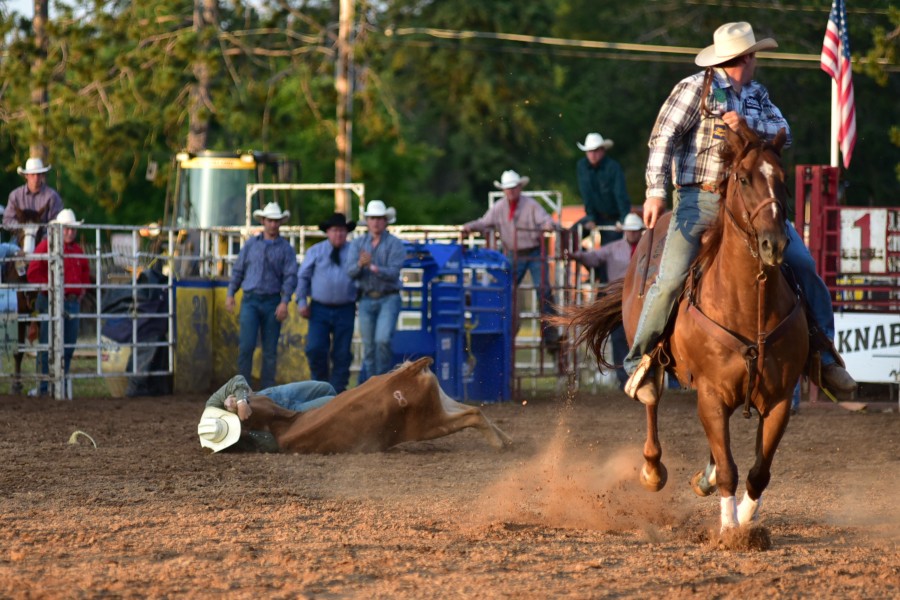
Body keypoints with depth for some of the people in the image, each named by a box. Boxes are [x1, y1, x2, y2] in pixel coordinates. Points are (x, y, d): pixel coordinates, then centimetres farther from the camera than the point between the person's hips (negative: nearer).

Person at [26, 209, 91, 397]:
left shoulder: (77, 250, 16)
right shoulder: (46, 245, -6)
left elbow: (85, 273, 30)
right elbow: (33, 273, -11)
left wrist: (83, 289, 13)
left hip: (73, 302, 7)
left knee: (69, 346, 10)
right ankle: (43, 386, -3)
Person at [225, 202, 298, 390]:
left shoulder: (285, 248, 4)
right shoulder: (251, 244, 9)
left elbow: (290, 276, -1)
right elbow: (238, 270, 14)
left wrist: (284, 302, -12)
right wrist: (230, 293, 7)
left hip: (272, 302, 0)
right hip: (250, 300, 0)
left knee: (270, 349, 3)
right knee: (246, 345, -10)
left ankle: (267, 389, 10)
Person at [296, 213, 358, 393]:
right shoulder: (316, 251, 8)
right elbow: (303, 277, 9)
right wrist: (301, 302, 0)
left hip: (345, 310, 0)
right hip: (320, 309, 0)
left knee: (342, 354, 1)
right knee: (315, 349, -10)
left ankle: (337, 390, 8)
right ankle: (321, 384, 8)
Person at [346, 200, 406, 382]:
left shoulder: (395, 244, -2)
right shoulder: (357, 243, 9)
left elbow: (394, 273, -13)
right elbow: (350, 271, -3)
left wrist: (373, 268, -28)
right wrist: (360, 265, -25)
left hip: (388, 299, -4)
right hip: (366, 299, 4)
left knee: (383, 340, -19)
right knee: (368, 346, 5)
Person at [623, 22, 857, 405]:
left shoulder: (757, 95, 16)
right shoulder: (695, 89, -2)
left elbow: (783, 133, 4)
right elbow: (663, 137, -8)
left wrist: (748, 123, -15)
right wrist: (656, 191, -17)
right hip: (700, 200, -5)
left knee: (802, 263, -6)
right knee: (671, 279, -17)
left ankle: (825, 355, 6)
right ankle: (640, 362, -2)